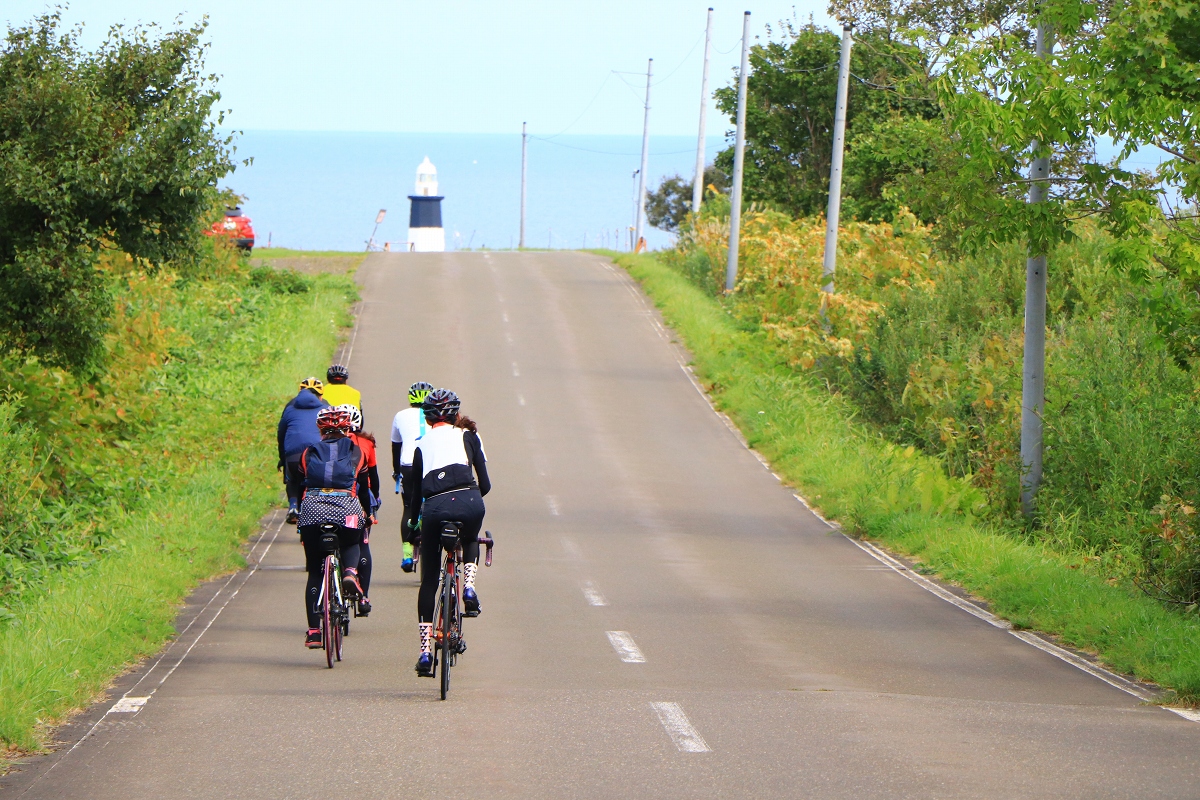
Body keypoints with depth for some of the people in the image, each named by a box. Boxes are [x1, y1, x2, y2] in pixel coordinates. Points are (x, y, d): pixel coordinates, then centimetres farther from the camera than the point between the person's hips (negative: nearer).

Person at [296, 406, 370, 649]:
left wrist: (300, 515, 39)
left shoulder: (309, 453, 22)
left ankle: (313, 631, 6)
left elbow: (298, 487, 25)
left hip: (312, 508, 1)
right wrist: (367, 512, 44)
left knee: (315, 572, 11)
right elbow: (364, 488, 27)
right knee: (351, 544, 32)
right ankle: (350, 571, -2)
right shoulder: (356, 452, 20)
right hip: (346, 507, -1)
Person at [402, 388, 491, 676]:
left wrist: (413, 523, 37)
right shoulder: (466, 436, 20)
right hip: (467, 502, -1)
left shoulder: (421, 444, 24)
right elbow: (485, 484, 17)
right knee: (471, 541, 37)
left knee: (428, 582, 14)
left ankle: (425, 652, 10)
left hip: (434, 508, 1)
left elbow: (413, 491, 24)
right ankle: (469, 587, 10)